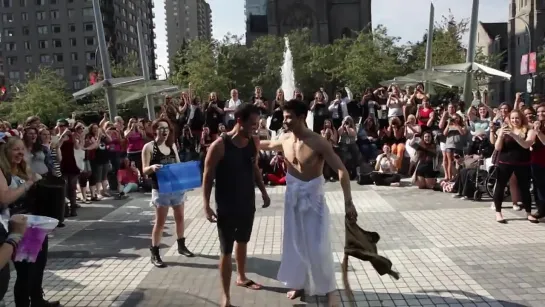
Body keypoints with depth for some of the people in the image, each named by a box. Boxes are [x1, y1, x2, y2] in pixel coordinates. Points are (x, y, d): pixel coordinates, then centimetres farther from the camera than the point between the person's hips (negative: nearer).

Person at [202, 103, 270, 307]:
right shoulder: (219, 145, -20)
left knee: (242, 242, 24)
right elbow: (208, 177, -15)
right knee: (227, 251, 2)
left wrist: (263, 191, 14)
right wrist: (207, 206, -19)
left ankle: (242, 277, 45)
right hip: (226, 206, -6)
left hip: (248, 203, 6)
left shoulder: (254, 142, -3)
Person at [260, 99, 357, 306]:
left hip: (313, 198, -5)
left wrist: (348, 202, -28)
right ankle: (300, 284, 32)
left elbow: (341, 170, -23)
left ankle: (329, 289, 18)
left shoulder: (318, 143, -21)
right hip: (293, 197, 5)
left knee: (318, 247, -1)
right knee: (295, 243, 14)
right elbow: (268, 145, 21)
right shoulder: (285, 140, -3)